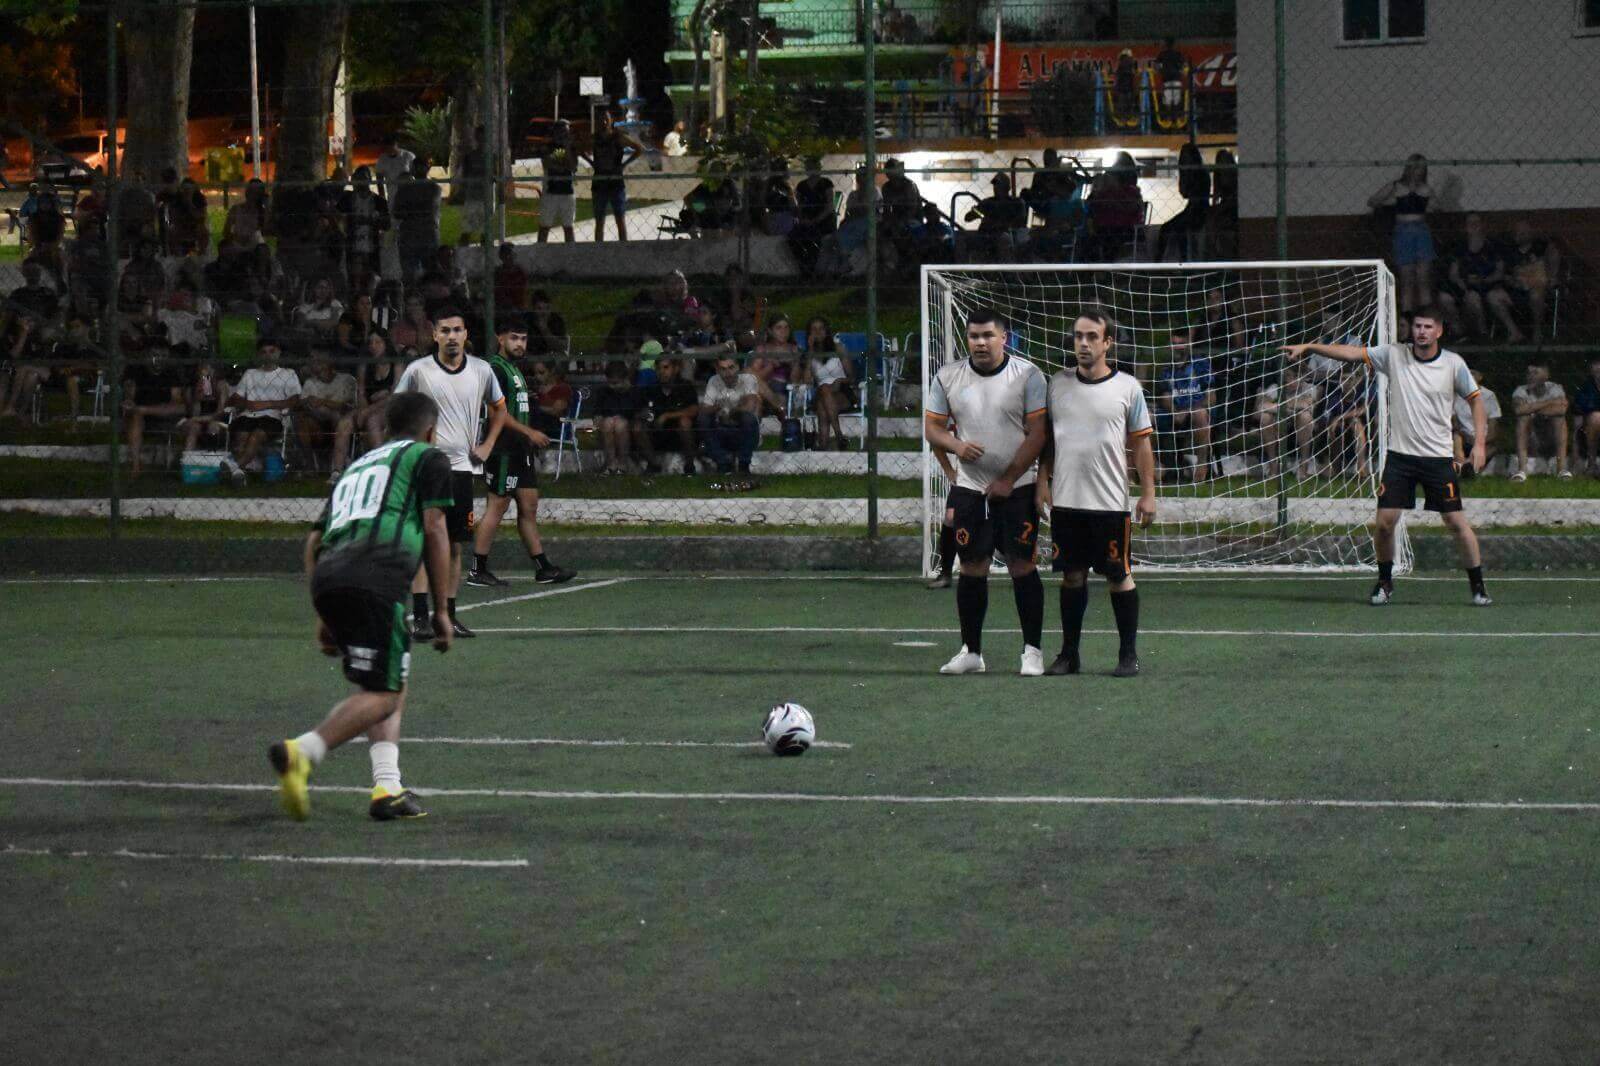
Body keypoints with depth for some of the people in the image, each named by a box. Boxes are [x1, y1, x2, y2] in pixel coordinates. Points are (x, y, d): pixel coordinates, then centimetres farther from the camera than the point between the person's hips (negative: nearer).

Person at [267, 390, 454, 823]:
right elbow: (434, 530, 6)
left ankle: (387, 788, 4)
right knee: (382, 694, -5)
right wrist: (441, 610, 8)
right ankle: (301, 752, -26)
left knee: (391, 687, 18)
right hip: (375, 580, -7)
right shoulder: (428, 459, 17)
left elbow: (314, 541, 27)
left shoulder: (357, 467, 34)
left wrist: (324, 619, 29)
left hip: (326, 578, 7)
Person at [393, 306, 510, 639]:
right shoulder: (418, 371, -2)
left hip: (462, 466, 4)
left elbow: (499, 408, 24)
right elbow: (395, 410, 9)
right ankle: (420, 616, -13)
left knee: (455, 546, 7)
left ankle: (447, 615, 14)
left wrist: (487, 446, 13)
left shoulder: (481, 371, 8)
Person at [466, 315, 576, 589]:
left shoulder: (514, 370, 20)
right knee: (498, 505, -8)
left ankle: (543, 568, 12)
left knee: (529, 505, 9)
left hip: (520, 450, 10)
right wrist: (529, 432, -21)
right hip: (504, 450, -10)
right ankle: (478, 571, -5)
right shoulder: (495, 368, -10)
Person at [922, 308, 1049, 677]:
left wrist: (1008, 480, -11)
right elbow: (932, 426, 9)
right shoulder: (947, 377, 5)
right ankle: (971, 651, 12)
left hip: (1017, 489, -3)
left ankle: (1032, 650, 3)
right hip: (969, 489, 3)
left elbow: (1038, 432, -7)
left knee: (1022, 565, -4)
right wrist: (957, 446, -14)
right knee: (972, 568, 4)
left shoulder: (1027, 375, -5)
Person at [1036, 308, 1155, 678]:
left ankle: (1128, 654, 10)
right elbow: (1046, 438, 13)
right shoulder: (1057, 384, 6)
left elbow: (1141, 442, 3)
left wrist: (1148, 493, -1)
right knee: (1072, 575, 7)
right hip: (1066, 500, 2)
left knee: (1119, 576, 2)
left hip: (1111, 502, -2)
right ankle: (1069, 654, 14)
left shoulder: (1127, 387, -1)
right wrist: (1042, 483, 4)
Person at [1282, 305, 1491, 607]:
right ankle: (1385, 582, 17)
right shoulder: (1394, 355, 0)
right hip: (1399, 455, 1)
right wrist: (1308, 347, -11)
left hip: (1438, 457, -1)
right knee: (1385, 522, -4)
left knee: (1456, 522, -3)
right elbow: (1351, 352, -3)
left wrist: (1479, 443, -2)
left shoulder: (1453, 364, -3)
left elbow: (1475, 399, 6)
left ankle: (1478, 587, 10)